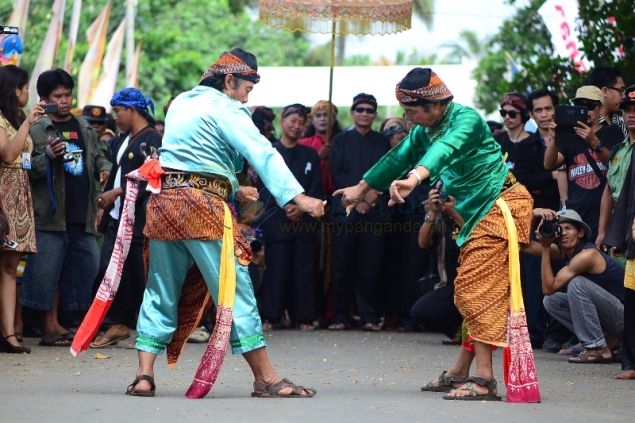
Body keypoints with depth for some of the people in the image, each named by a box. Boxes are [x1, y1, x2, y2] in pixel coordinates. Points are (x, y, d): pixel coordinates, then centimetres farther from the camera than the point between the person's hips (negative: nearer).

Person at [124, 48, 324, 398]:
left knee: (161, 291, 9)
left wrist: (232, 189, 25)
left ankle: (144, 375, 1)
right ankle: (266, 378, -2)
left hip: (164, 201, 7)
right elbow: (263, 153, -17)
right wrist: (297, 196, -26)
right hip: (204, 207, -7)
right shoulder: (226, 109, -5)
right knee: (234, 290, -4)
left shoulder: (181, 103, 20)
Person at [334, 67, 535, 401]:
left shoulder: (466, 119, -20)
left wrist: (414, 178, -56)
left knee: (478, 290, -15)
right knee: (469, 291, 12)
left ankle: (484, 378, -18)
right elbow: (398, 158, 21)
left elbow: (445, 149, -39)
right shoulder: (424, 130, 8)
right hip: (477, 213, 9)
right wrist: (361, 188, 29)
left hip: (501, 206, -9)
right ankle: (462, 371, 20)